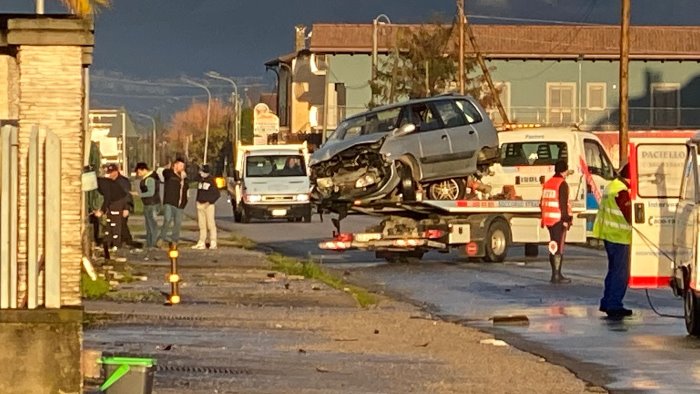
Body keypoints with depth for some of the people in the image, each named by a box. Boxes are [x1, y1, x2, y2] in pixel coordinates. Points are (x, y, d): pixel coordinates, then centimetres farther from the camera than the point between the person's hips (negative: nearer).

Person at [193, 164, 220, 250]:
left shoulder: (211, 181, -5)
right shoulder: (200, 181, 14)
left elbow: (216, 194, -7)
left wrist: (209, 202, -14)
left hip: (209, 205, -6)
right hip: (200, 204, 6)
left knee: (211, 224, -7)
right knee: (202, 225, 7)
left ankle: (213, 243, -6)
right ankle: (202, 243, 10)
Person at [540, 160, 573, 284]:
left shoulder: (548, 183, 15)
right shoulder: (562, 184, -12)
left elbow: (542, 203, 19)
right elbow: (563, 203, -18)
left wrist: (544, 218, 24)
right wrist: (566, 219, -17)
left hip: (549, 218, 8)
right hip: (559, 218, -8)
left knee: (553, 246, 15)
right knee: (559, 248, -6)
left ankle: (555, 274, 19)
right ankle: (557, 275, -8)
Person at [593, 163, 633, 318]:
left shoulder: (611, 186, 12)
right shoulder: (622, 192, -20)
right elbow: (630, 216, -21)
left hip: (608, 234, 10)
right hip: (619, 237, -10)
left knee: (614, 269, 19)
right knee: (621, 273, -5)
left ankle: (607, 303, 24)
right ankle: (614, 306, -4)